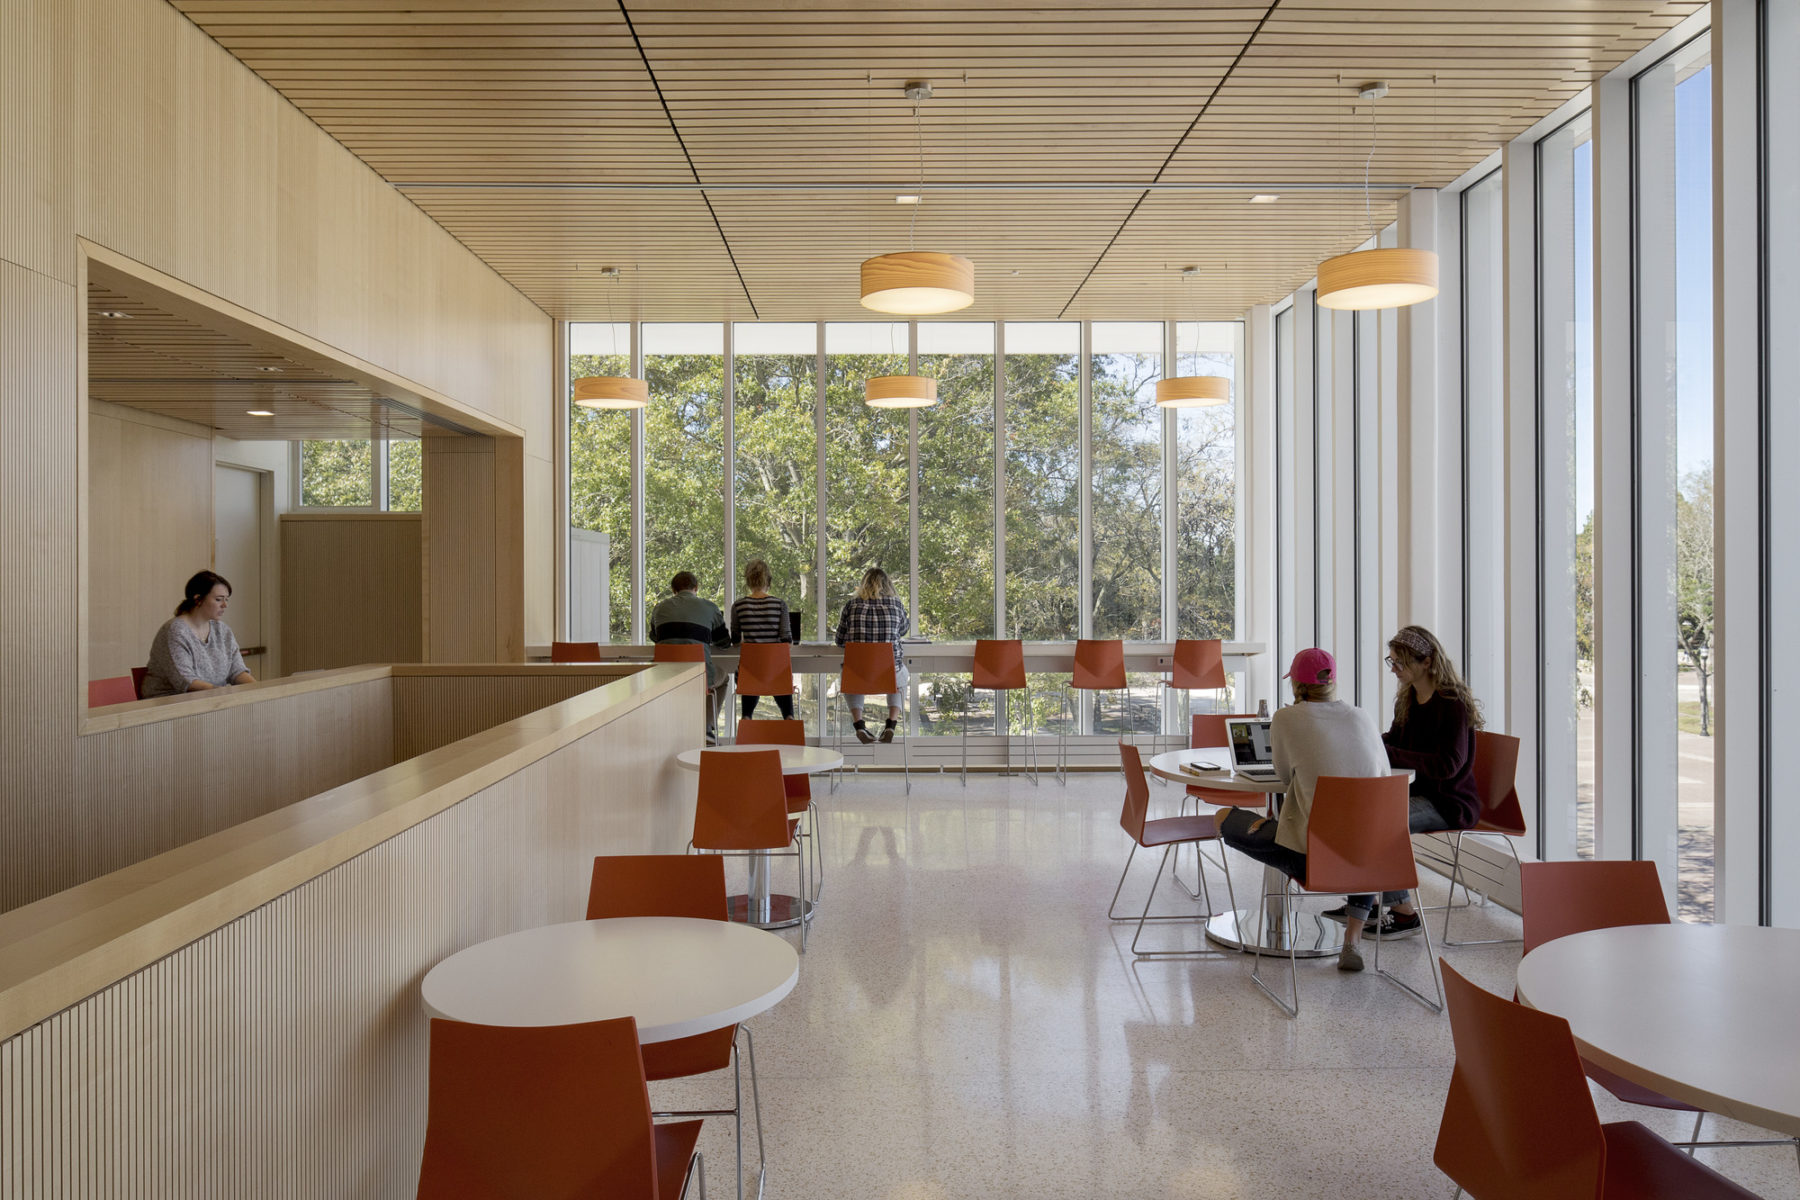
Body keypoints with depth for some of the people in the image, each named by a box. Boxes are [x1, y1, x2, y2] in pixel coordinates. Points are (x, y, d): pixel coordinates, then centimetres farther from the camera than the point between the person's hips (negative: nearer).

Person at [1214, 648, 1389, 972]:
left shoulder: (1286, 719, -4)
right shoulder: (1362, 717, 7)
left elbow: (1286, 777, 7)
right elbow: (1384, 776, 16)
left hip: (1312, 856, -4)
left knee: (1224, 819, 14)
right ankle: (1352, 941, 24)